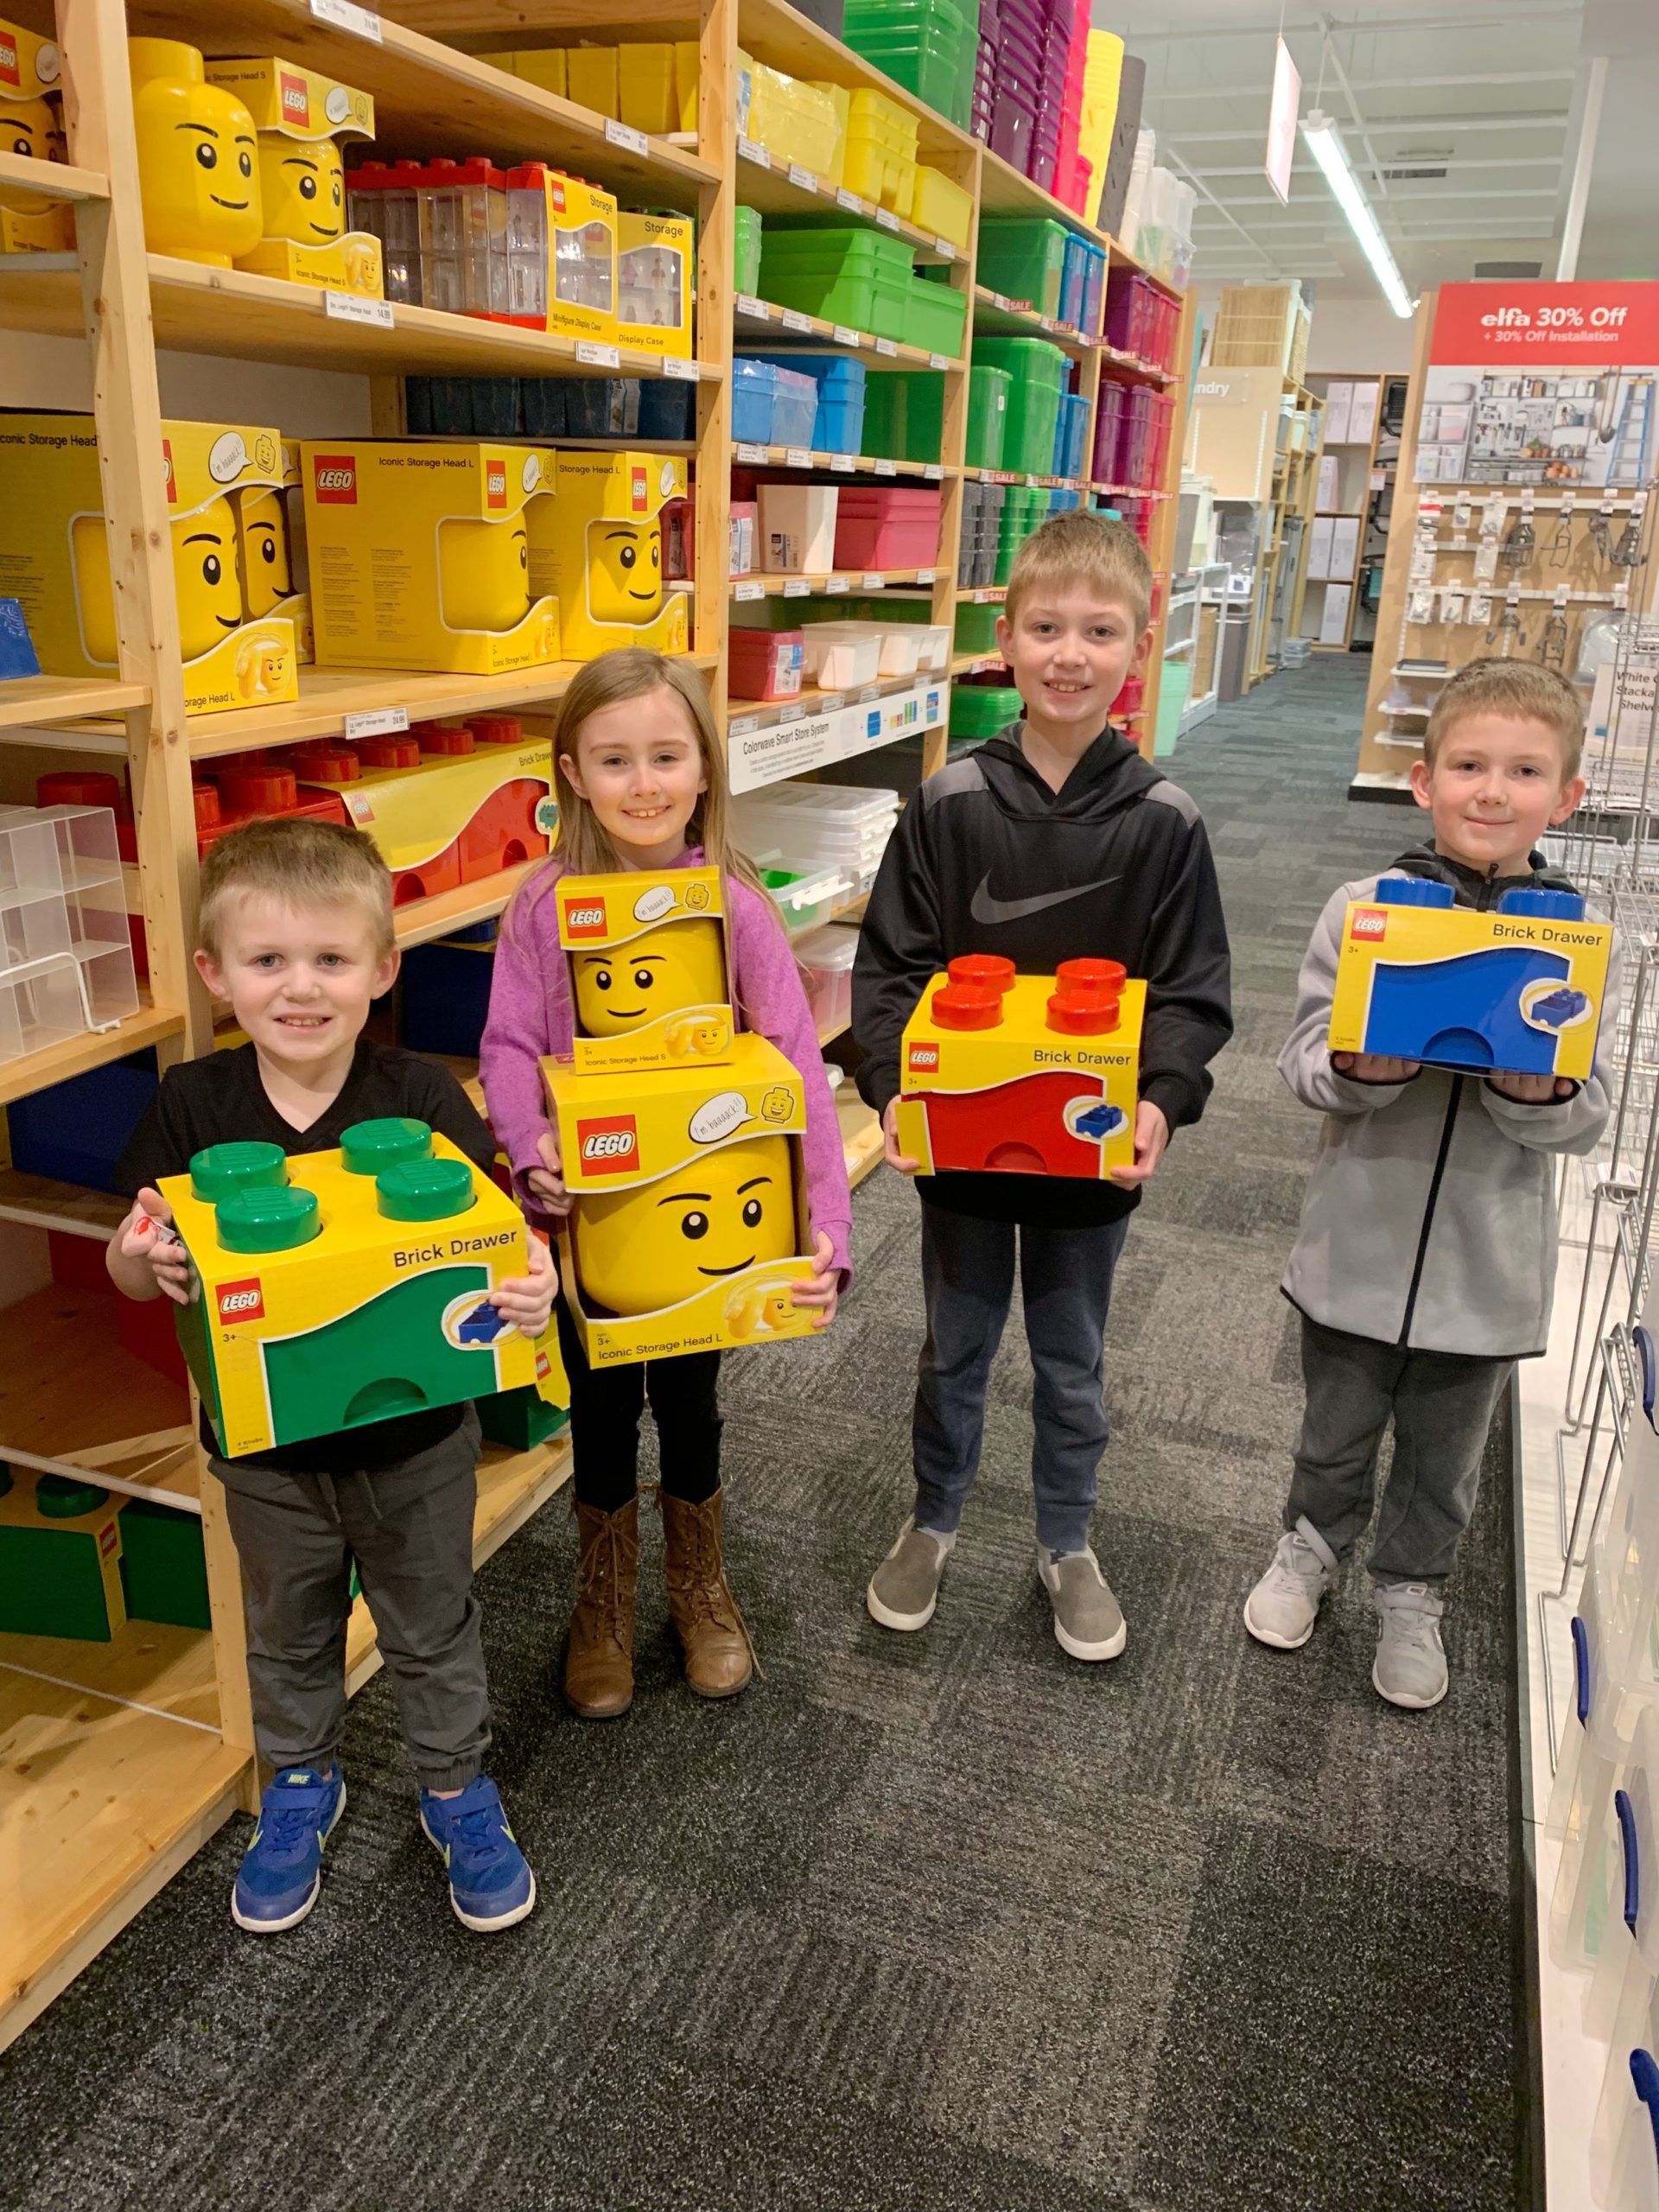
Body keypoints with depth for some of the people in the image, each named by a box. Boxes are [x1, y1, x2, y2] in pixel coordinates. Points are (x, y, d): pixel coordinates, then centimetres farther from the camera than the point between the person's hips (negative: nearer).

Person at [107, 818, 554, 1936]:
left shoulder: (421, 1097, -18)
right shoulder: (191, 1107, -12)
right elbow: (131, 1267, -4)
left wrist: (528, 1278, -38)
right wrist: (147, 1256, -28)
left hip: (414, 1436, -1)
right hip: (264, 1447, 2)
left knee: (433, 1629, 20)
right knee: (288, 1633, 26)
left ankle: (457, 1785, 44)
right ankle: (302, 1783, 52)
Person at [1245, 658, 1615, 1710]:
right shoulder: (1362, 906, -9)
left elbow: (1588, 1119, -5)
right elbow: (1305, 1061, -7)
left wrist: (1537, 1089, -26)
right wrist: (1365, 1068, -28)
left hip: (1489, 1264, 1)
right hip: (1358, 1246, 0)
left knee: (1444, 1458, 20)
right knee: (1335, 1432, 22)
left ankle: (1411, 1592, 44)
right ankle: (1313, 1546, 48)